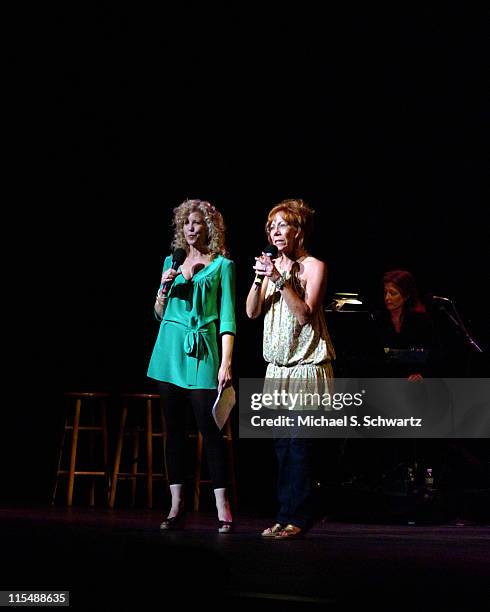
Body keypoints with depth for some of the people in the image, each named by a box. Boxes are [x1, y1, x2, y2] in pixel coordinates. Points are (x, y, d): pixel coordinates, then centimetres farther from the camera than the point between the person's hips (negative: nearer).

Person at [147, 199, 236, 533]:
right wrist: (165, 287, -2)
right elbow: (159, 314, 17)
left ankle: (223, 508, -6)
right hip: (169, 351, 5)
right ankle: (177, 505, 9)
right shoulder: (172, 262, 15)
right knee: (175, 427, 6)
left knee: (210, 428, -8)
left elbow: (227, 317, -4)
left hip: (201, 354, -5)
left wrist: (226, 363, -13)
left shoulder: (222, 265, 1)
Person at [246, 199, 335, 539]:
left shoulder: (314, 266, -4)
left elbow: (305, 314, -15)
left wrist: (280, 279, -19)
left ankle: (296, 517, -5)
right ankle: (289, 514, 12)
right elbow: (252, 312, 7)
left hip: (306, 364, -7)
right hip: (278, 366, 7)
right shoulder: (274, 265, 15)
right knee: (283, 441, 7)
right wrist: (259, 278, -7)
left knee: (298, 441, -8)